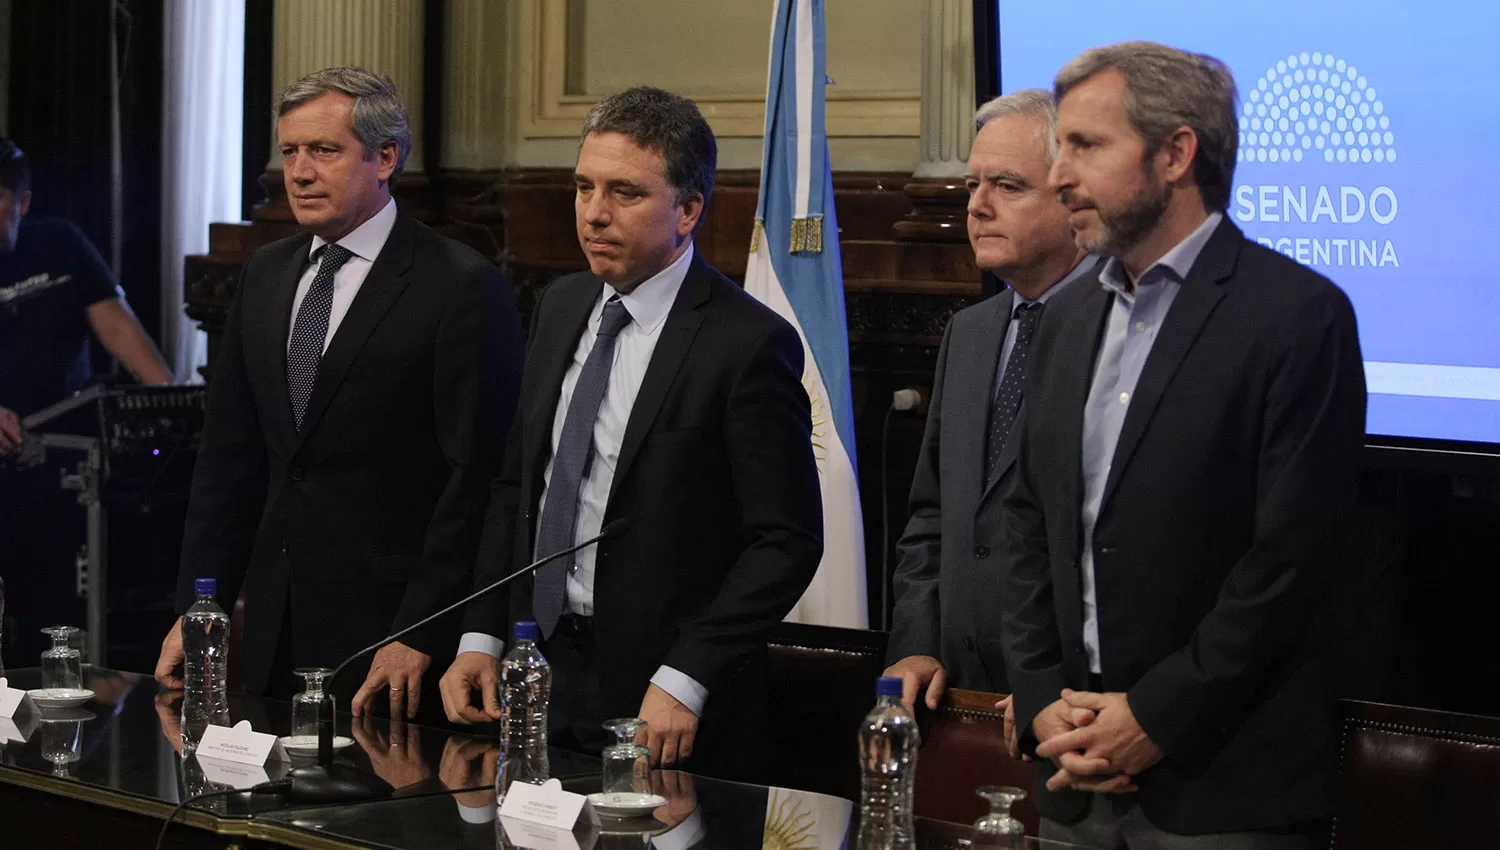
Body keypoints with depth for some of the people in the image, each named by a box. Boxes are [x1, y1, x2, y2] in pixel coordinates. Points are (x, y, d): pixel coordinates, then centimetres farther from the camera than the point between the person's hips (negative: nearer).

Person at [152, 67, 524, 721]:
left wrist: (420, 636, -16)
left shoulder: (463, 288, -10)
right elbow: (230, 458, 15)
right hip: (276, 632, 6)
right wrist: (197, 610, 8)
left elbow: (477, 477, -13)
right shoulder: (265, 276, 12)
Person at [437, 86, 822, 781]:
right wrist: (480, 638, 5)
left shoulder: (749, 342, -14)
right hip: (533, 667, 6)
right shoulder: (560, 308, 9)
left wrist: (684, 684, -20)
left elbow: (787, 541, -16)